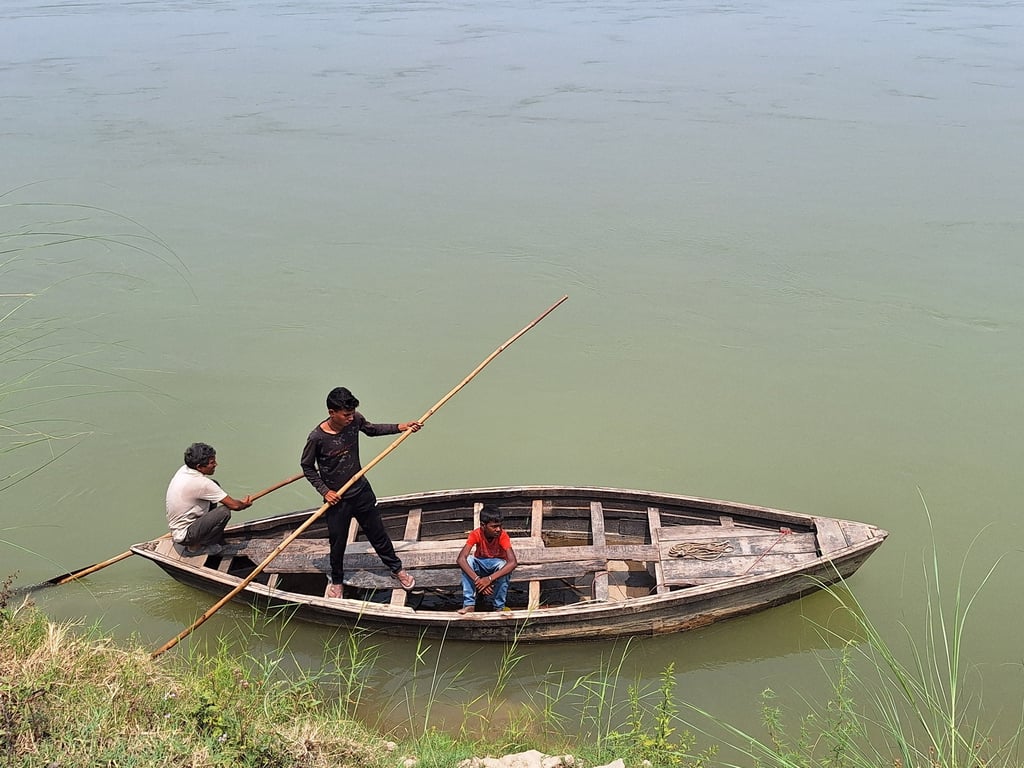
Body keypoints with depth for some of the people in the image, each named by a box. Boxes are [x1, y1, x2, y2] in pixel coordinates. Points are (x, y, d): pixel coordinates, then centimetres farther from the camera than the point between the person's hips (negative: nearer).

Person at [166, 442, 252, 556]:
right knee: (224, 512, -25)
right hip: (184, 537, -9)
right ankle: (195, 547, -5)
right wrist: (245, 504, 1)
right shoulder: (201, 483, -28)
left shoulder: (184, 469, -3)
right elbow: (234, 505, -22)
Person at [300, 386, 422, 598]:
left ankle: (396, 568, 39)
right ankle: (336, 581, 40)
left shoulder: (355, 420, -13)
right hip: (336, 498, -3)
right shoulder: (317, 438, -25)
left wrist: (399, 427, 1)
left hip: (361, 491, 3)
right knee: (337, 543, 14)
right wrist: (324, 491, -15)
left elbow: (371, 429, 10)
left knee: (378, 533, 18)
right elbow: (307, 467, -9)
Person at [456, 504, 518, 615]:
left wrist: (489, 579, -49)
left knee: (502, 565, -35)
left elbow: (513, 562, -39)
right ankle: (469, 604, -25)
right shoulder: (476, 534, -23)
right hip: (481, 564, 1)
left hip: (497, 565, -1)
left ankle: (499, 607, -21)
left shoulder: (502, 536, -26)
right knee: (468, 560, -30)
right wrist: (477, 579, -48)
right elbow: (461, 559, -35)